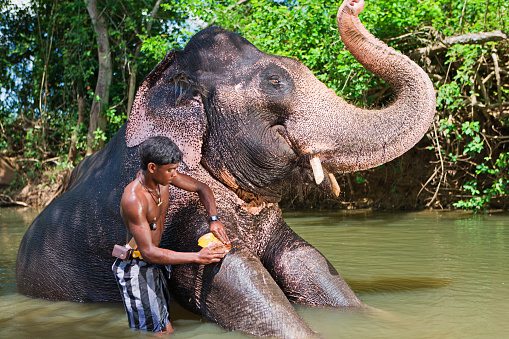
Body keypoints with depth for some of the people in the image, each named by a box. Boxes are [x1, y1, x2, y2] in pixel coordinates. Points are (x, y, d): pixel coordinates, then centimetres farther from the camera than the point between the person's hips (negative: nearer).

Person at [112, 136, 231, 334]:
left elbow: (202, 188, 9)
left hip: (156, 265, 8)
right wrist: (197, 257, -32)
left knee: (166, 329, 14)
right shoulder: (134, 200, -30)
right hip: (137, 268, -8)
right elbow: (148, 252, -31)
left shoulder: (164, 176, -6)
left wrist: (214, 219, -9)